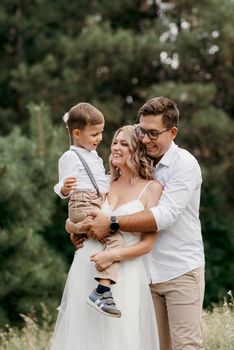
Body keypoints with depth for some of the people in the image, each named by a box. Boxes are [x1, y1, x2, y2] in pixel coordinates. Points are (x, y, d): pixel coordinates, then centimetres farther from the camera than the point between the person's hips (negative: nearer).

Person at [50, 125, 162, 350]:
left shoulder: (151, 188, 1)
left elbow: (147, 243, -4)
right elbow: (71, 223, 15)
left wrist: (115, 254, -19)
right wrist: (79, 226, -7)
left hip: (126, 272, -4)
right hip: (86, 267, 4)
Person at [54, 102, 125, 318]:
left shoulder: (93, 155, 25)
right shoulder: (70, 157, -3)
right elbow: (63, 189, -10)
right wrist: (64, 188, -31)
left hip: (100, 204, 10)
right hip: (83, 205, -10)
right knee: (115, 238, -28)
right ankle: (102, 291, -39)